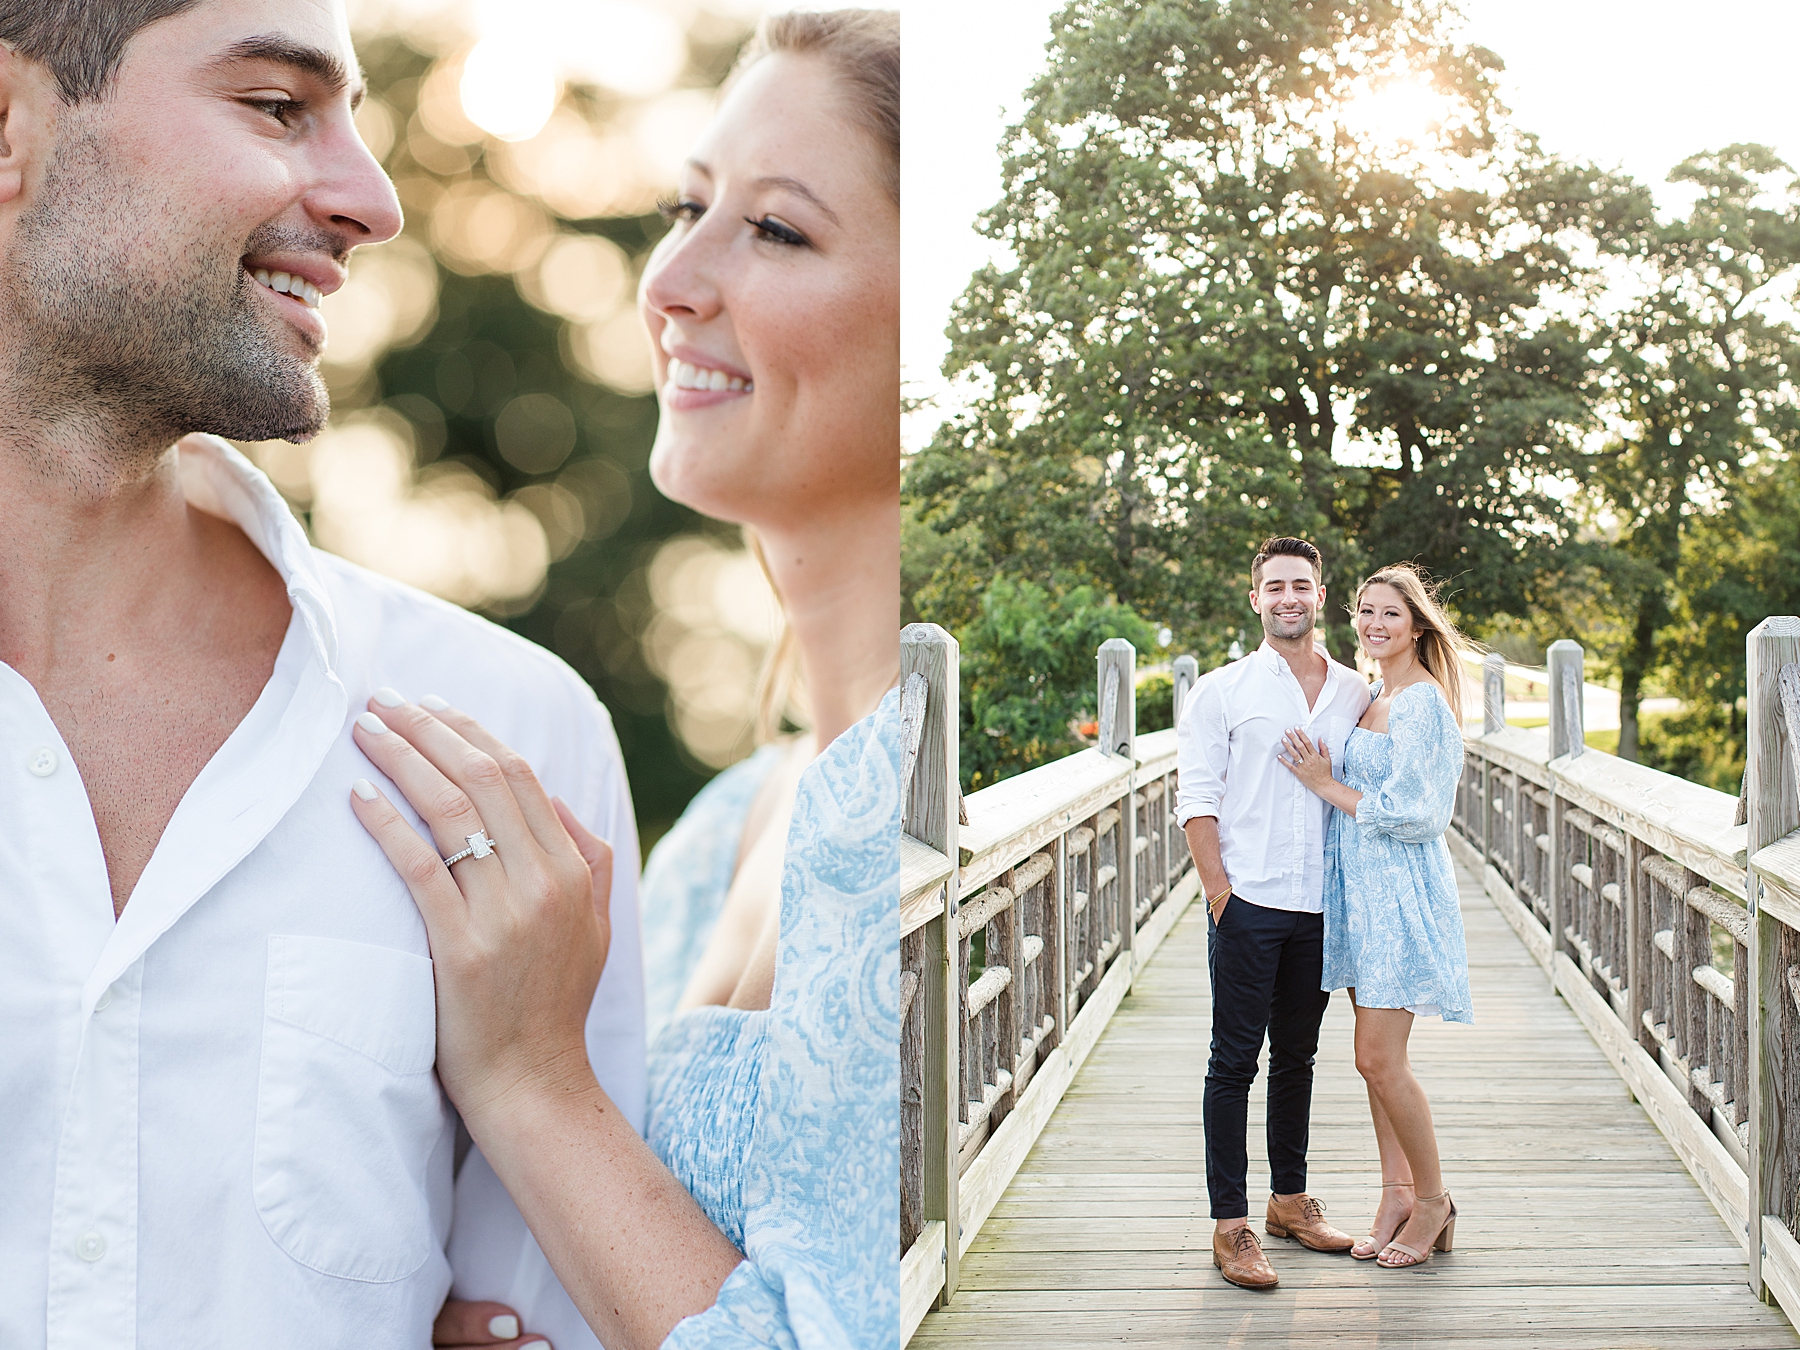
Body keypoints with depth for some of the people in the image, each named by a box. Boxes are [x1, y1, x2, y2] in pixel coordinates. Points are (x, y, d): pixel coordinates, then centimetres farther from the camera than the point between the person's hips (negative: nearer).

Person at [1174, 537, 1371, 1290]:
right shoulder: (1221, 691, -1)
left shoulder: (1356, 695, 10)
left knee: (1297, 1055, 15)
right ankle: (1230, 1223, 4)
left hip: (1321, 904, 4)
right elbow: (1196, 796, -4)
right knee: (1235, 1060, -1)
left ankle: (1290, 1198, 27)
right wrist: (1218, 890, -12)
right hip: (1248, 902, -4)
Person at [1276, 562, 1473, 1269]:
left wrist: (1325, 784, -11)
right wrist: (1324, 778, 1)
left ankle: (1432, 1200, 10)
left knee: (1381, 1059, -7)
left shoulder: (1423, 703, -13)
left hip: (1400, 891, -9)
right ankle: (1397, 1196, 20)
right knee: (1373, 1059, 11)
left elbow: (1410, 812, -19)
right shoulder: (1375, 697, 15)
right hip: (1361, 890, 9)